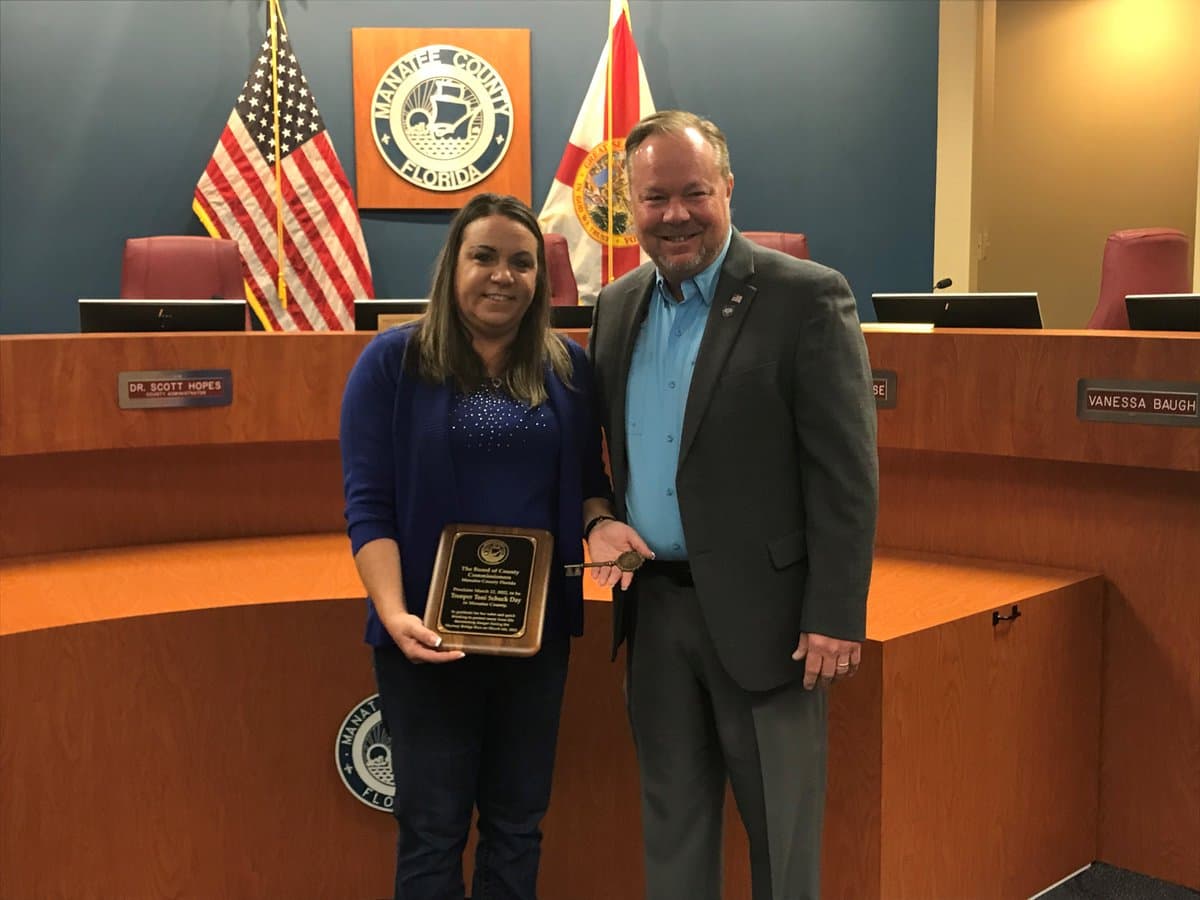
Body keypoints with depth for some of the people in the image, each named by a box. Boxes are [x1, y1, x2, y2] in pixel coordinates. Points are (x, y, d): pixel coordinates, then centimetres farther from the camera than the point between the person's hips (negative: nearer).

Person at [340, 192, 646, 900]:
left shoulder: (569, 367, 5)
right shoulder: (392, 362, -5)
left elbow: (588, 480, 12)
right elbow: (369, 502, -10)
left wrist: (604, 525, -11)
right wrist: (394, 614, -22)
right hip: (432, 632, -3)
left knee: (518, 823, 14)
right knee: (434, 827, 7)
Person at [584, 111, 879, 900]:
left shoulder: (808, 299, -11)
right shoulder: (617, 306, 8)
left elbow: (846, 474, -13)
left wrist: (836, 616, -15)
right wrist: (600, 518, -3)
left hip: (761, 607, -5)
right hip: (653, 606, 5)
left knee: (781, 832, 9)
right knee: (671, 819, 18)